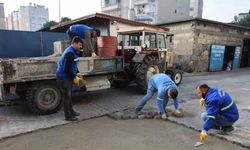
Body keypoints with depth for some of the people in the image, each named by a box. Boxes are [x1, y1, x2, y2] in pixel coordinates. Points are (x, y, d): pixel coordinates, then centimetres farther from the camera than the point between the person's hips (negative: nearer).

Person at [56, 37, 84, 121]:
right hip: (63, 77, -10)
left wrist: (77, 73, 9)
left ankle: (71, 111, 32)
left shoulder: (73, 51, 8)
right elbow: (66, 69, -27)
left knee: (69, 95, 18)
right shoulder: (70, 53, -24)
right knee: (66, 96, 0)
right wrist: (74, 78, -18)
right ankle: (68, 116, 12)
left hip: (66, 77, 10)